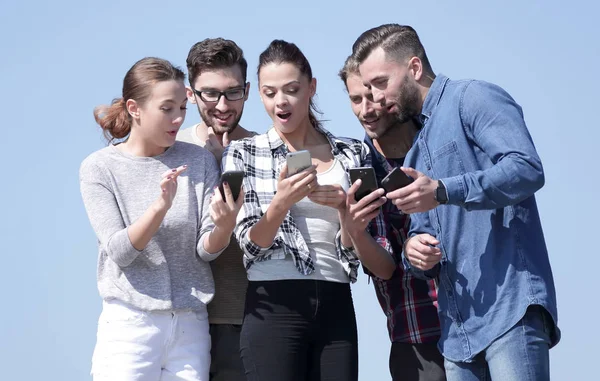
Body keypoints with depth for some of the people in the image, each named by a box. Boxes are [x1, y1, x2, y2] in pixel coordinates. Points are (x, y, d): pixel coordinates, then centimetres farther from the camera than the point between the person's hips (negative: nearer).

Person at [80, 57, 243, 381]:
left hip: (191, 325, 2)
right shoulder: (99, 167, -3)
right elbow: (119, 251, -12)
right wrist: (160, 207, -27)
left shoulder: (199, 161, 4)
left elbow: (205, 250, 0)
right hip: (130, 321, -2)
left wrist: (224, 226, -22)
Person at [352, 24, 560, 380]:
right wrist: (414, 251, 1)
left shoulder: (472, 98, -1)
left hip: (510, 304, -8)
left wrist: (444, 192, -25)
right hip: (458, 323, 9)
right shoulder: (415, 153, 25)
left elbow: (528, 168, -16)